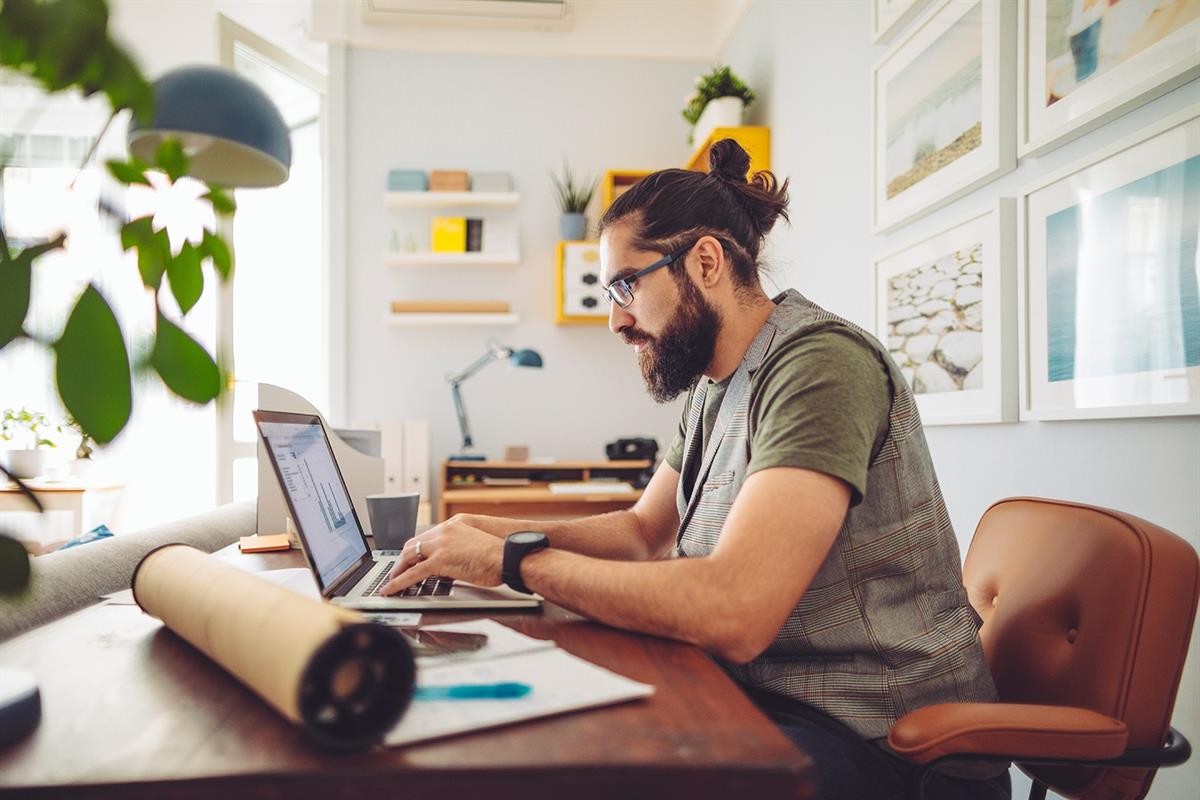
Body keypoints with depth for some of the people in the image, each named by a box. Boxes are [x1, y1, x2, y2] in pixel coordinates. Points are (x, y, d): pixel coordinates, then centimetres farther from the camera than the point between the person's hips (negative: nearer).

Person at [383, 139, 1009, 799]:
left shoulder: (821, 365, -22)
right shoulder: (714, 387, 9)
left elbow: (731, 614, -32)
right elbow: (644, 530, 18)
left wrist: (513, 559, -22)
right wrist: (501, 533, 1)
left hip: (883, 744, -8)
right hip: (765, 692, 8)